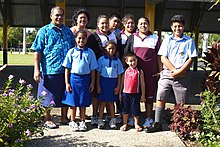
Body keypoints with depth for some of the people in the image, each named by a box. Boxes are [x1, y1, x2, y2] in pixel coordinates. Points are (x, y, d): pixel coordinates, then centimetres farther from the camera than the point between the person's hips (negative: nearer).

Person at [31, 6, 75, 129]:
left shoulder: (68, 31, 14)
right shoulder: (44, 31, 0)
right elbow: (37, 52, -4)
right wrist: (37, 70, -11)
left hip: (67, 70, 4)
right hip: (49, 70, -4)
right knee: (48, 96, 5)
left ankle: (64, 117, 28)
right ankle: (48, 119, 21)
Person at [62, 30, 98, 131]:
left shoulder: (90, 52, 3)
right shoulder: (71, 52, 1)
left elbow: (92, 69, 6)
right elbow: (67, 68, 1)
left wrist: (92, 83, 3)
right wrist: (67, 83, -3)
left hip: (85, 78, 1)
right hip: (74, 78, -1)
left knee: (83, 102, 9)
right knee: (73, 101, 6)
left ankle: (82, 121, 23)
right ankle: (72, 121, 21)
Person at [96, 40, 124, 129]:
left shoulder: (117, 61, 4)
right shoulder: (101, 59, 0)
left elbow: (119, 75, 6)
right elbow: (98, 73, 2)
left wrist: (118, 87, 2)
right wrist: (98, 85, -2)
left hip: (113, 82, 1)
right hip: (103, 81, -1)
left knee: (111, 102, 9)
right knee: (103, 102, 3)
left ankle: (113, 120, 21)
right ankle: (100, 120, 13)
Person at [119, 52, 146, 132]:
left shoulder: (140, 71, -1)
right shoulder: (125, 71, 3)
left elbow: (142, 83, 1)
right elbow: (122, 82, 9)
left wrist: (143, 95, -1)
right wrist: (120, 93, 7)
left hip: (135, 94, -2)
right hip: (125, 93, 2)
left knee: (135, 109, 7)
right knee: (125, 109, 12)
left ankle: (136, 124, 23)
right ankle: (125, 124, 25)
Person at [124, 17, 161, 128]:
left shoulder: (155, 38, 9)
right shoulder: (132, 38, 10)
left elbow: (159, 56, 9)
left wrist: (160, 71, 2)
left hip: (150, 72, -1)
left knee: (149, 95, 4)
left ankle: (149, 118, 16)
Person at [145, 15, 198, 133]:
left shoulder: (189, 41, 5)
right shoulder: (167, 40, 9)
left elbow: (190, 59, -1)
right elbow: (163, 58, 3)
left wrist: (179, 71, -11)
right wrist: (174, 70, -10)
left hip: (182, 76, -1)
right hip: (167, 73, 2)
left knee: (181, 103, 3)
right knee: (160, 99, 0)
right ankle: (157, 124, 9)